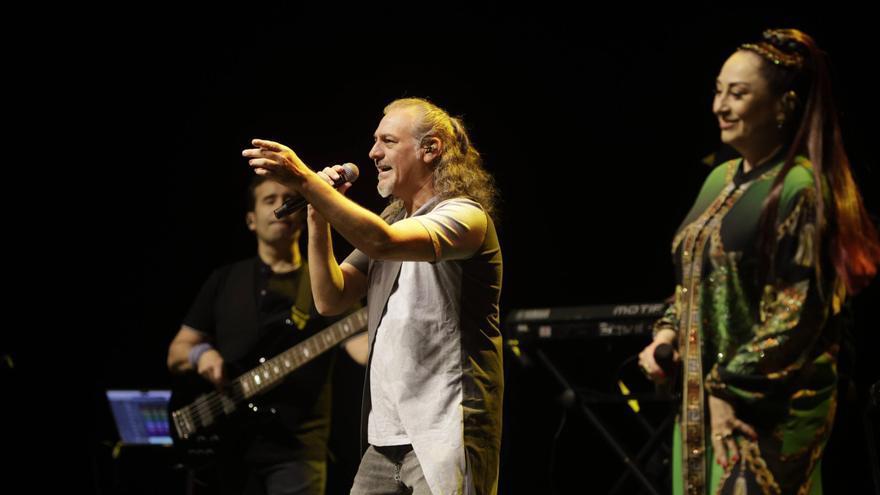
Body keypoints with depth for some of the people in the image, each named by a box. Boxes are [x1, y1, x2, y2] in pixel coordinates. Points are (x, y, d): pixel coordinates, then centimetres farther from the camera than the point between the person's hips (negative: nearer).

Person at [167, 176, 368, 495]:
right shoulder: (225, 281, 14)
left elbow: (362, 347, -9)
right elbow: (175, 353, 16)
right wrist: (200, 354, -8)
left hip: (297, 447, -3)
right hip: (230, 446, 3)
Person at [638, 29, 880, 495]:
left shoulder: (800, 188, -14)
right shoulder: (721, 179, 12)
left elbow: (796, 315, -18)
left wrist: (728, 389, -17)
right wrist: (669, 330, 3)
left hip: (768, 410, -8)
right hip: (701, 402, 8)